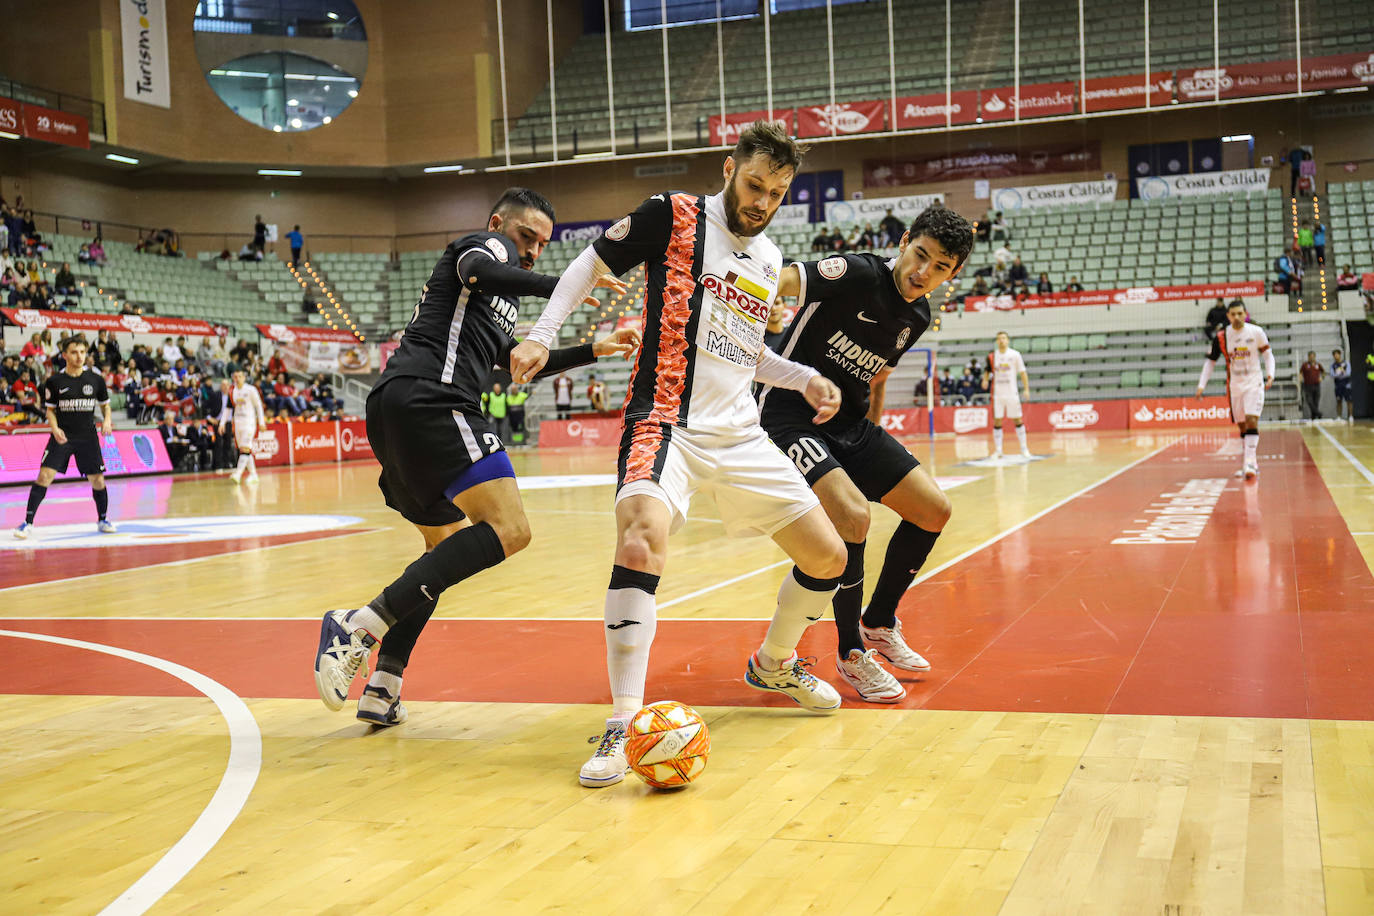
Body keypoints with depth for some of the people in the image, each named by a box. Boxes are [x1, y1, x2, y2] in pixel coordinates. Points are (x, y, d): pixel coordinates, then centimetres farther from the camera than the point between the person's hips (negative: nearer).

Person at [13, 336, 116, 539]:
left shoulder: (96, 380, 1)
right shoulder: (54, 381, -2)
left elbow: (105, 404, 14)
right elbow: (50, 410, 5)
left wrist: (107, 420, -6)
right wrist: (55, 429, -12)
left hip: (88, 436, 1)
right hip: (62, 436, -1)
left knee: (98, 480, 3)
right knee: (44, 475, -13)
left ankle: (102, 520, 25)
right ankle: (28, 522, -7)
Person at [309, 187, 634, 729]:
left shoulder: (497, 302, 36)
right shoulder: (489, 246, 9)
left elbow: (520, 363, 46)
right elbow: (478, 270, -16)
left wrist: (593, 350, 44)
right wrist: (564, 286, -17)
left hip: (391, 411, 11)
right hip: (428, 400, -11)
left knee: (449, 544, 23)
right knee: (508, 529, -20)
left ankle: (382, 688, 13)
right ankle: (361, 625, -27)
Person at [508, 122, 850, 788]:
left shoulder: (769, 259, 15)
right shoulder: (675, 216, -2)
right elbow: (591, 263, 4)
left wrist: (804, 380, 12)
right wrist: (542, 334, -7)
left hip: (740, 434, 7)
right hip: (667, 421, -6)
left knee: (828, 559, 6)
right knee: (643, 540, -34)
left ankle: (774, 663, 35)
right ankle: (622, 727, -28)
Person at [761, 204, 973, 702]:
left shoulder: (918, 316, 6)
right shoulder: (857, 273, -19)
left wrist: (875, 449, 25)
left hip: (851, 423, 9)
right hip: (790, 414, -8)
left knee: (934, 510, 5)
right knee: (851, 515, -27)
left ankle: (879, 624, 25)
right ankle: (851, 653, -6)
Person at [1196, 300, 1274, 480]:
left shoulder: (1256, 332, -7)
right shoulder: (1221, 337, -3)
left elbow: (1268, 354, 4)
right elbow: (1210, 362, 5)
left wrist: (1270, 374, -12)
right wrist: (1201, 385, -4)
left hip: (1254, 383, -3)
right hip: (1234, 385, 3)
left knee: (1251, 420, -18)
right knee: (1242, 425, 8)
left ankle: (1250, 463, -20)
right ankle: (1250, 464, 18)